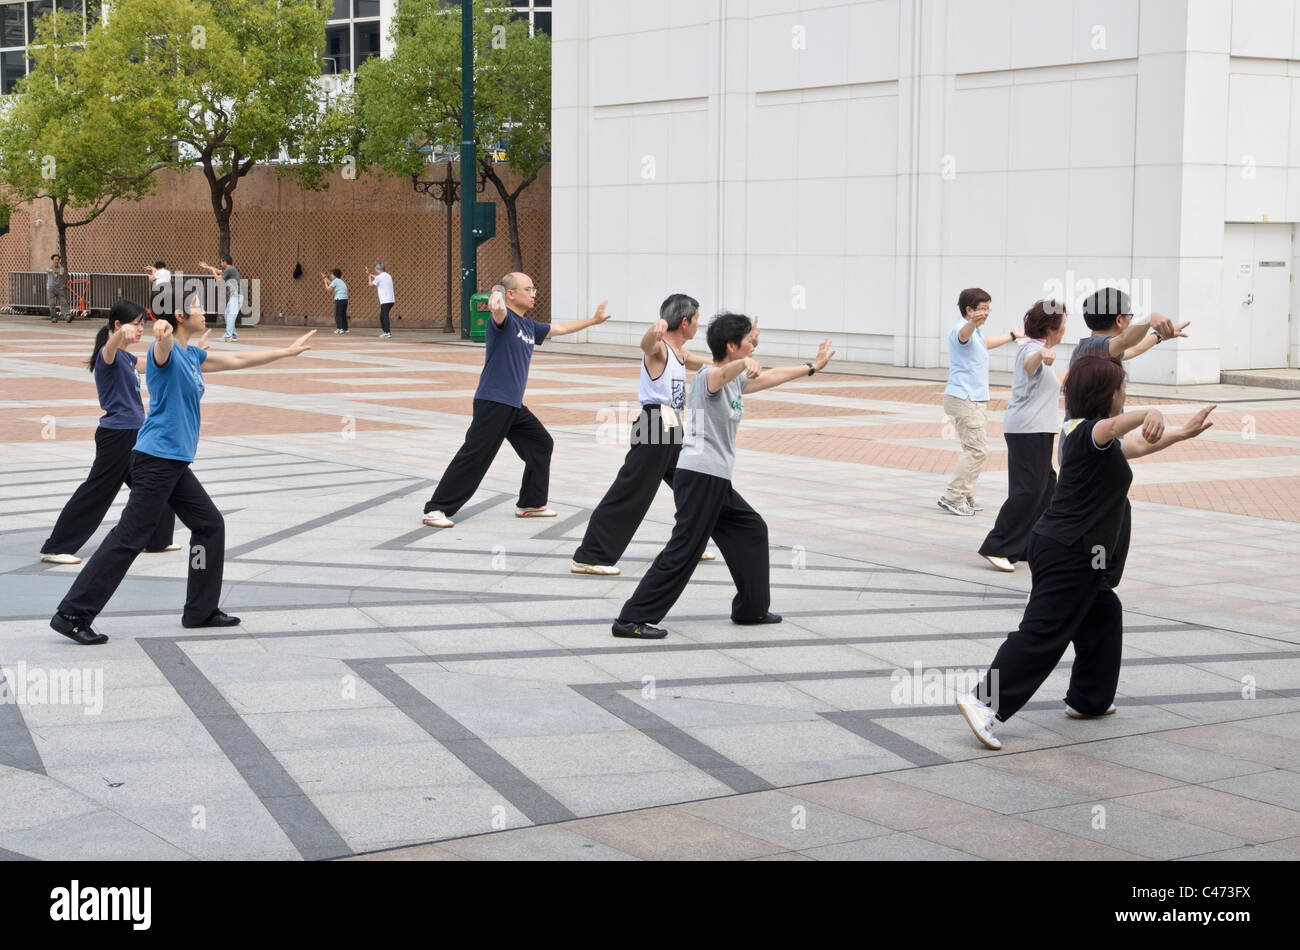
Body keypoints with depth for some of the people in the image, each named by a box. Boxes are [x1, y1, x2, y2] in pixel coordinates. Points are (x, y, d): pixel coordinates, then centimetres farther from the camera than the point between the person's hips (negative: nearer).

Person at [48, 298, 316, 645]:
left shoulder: (192, 355, 16)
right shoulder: (167, 350, -12)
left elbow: (239, 360, 28)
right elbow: (163, 348, -38)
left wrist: (288, 351, 33)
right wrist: (162, 332, -62)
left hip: (175, 464, 10)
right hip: (156, 458, -10)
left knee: (210, 525, 12)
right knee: (129, 538, -10)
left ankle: (201, 611, 21)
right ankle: (72, 615, -8)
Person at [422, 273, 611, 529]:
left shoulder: (529, 327, 17)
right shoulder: (505, 319, -10)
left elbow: (559, 328, 33)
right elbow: (500, 315, -35)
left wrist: (593, 320, 39)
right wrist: (497, 301, -59)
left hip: (515, 406, 9)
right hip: (492, 402, -9)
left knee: (541, 444, 15)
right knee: (474, 455, -13)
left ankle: (531, 503, 27)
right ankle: (435, 509, -10)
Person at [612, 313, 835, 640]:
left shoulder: (737, 380, 17)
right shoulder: (708, 376, -12)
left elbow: (772, 376, 33)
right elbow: (722, 372, -37)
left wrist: (813, 367, 41)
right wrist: (746, 363, -58)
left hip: (718, 482, 10)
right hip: (699, 476, -10)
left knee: (751, 530, 19)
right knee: (683, 552, -12)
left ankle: (751, 609, 30)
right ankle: (632, 620, -11)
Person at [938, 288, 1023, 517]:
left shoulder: (977, 333, 19)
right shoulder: (962, 329, -15)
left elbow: (984, 343, 42)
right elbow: (964, 335, -41)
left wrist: (1012, 335, 55)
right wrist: (973, 323, -64)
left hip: (973, 399, 11)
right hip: (964, 399, -11)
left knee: (975, 449, 15)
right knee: (977, 449, -15)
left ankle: (965, 497, 21)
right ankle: (952, 497, -14)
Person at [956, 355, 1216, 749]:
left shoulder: (1079, 431, 16)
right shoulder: (1088, 432, -15)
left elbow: (1135, 446, 31)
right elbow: (1112, 428, -42)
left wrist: (1186, 432, 35)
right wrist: (1149, 414, -58)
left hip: (1061, 549, 11)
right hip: (1071, 554, -11)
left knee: (1103, 614, 23)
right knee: (1043, 633, -11)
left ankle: (1087, 699, 33)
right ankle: (985, 703, -16)